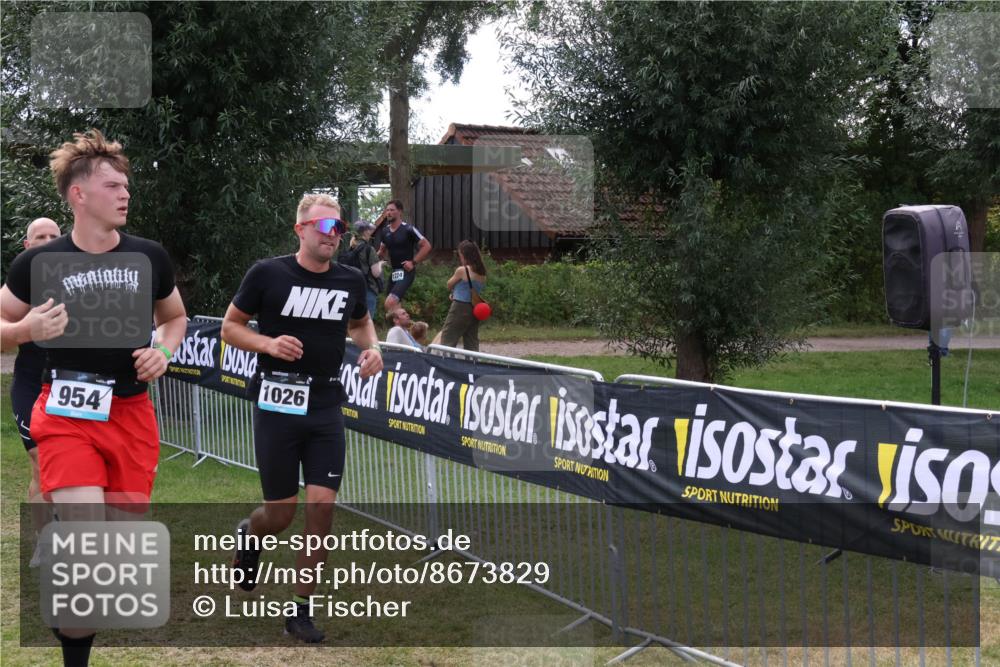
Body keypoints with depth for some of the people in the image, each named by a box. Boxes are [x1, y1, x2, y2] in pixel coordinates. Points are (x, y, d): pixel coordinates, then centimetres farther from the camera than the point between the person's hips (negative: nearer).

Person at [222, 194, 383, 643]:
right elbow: (230, 326, 1)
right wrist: (267, 344, -17)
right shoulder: (268, 274, -7)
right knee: (281, 513, 2)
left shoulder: (351, 281, 4)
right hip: (277, 406, -3)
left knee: (322, 505, -6)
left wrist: (371, 348, 4)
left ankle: (300, 609, 8)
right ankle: (248, 537, 41)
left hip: (326, 408, 3)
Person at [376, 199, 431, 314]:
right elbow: (382, 251, 24)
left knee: (390, 303, -23)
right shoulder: (385, 231, 8)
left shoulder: (408, 229, -12)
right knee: (394, 307, 14)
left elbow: (427, 246, -11)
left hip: (406, 272, -8)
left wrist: (414, 262, -15)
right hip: (394, 272, 8)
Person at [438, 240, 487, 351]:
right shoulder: (482, 272, 6)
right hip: (475, 309, 7)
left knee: (447, 340, -1)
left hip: (460, 308, -7)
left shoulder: (462, 270, -14)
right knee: (472, 343, 10)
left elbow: (449, 285, -1)